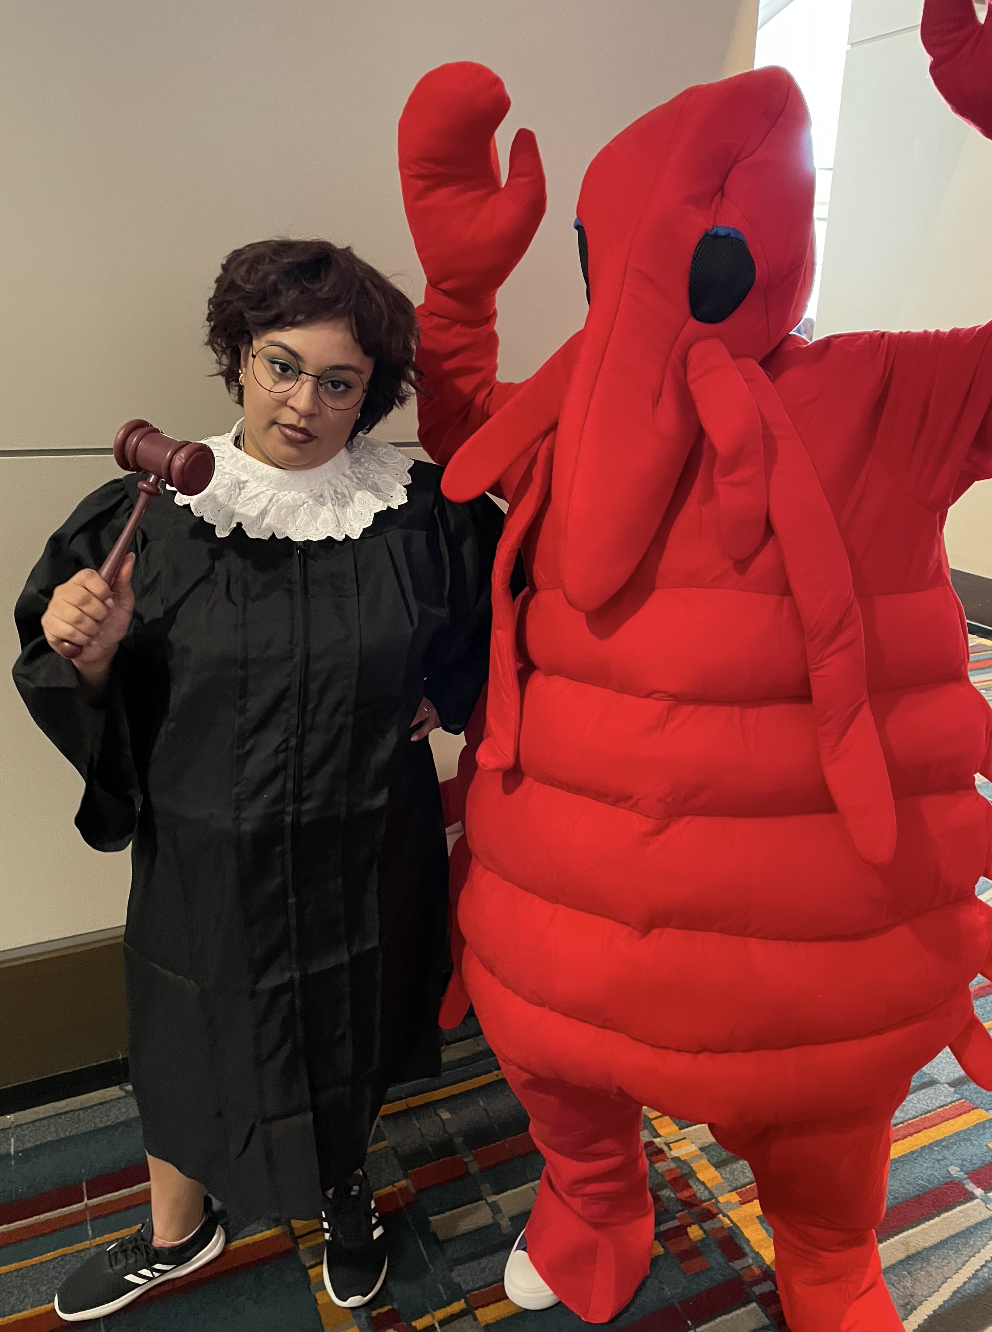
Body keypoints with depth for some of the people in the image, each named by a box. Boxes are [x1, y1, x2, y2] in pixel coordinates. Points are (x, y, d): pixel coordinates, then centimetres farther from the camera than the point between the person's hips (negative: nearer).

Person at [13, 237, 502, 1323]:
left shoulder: (421, 515, -10)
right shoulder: (152, 514, -9)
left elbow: (497, 617, 8)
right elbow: (99, 703, -4)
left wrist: (449, 692, -4)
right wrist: (93, 653, -24)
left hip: (361, 855, 0)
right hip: (203, 856, 1)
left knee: (346, 1041, 22)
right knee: (190, 1042, 21)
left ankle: (342, 1192, 56)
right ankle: (177, 1233, 54)